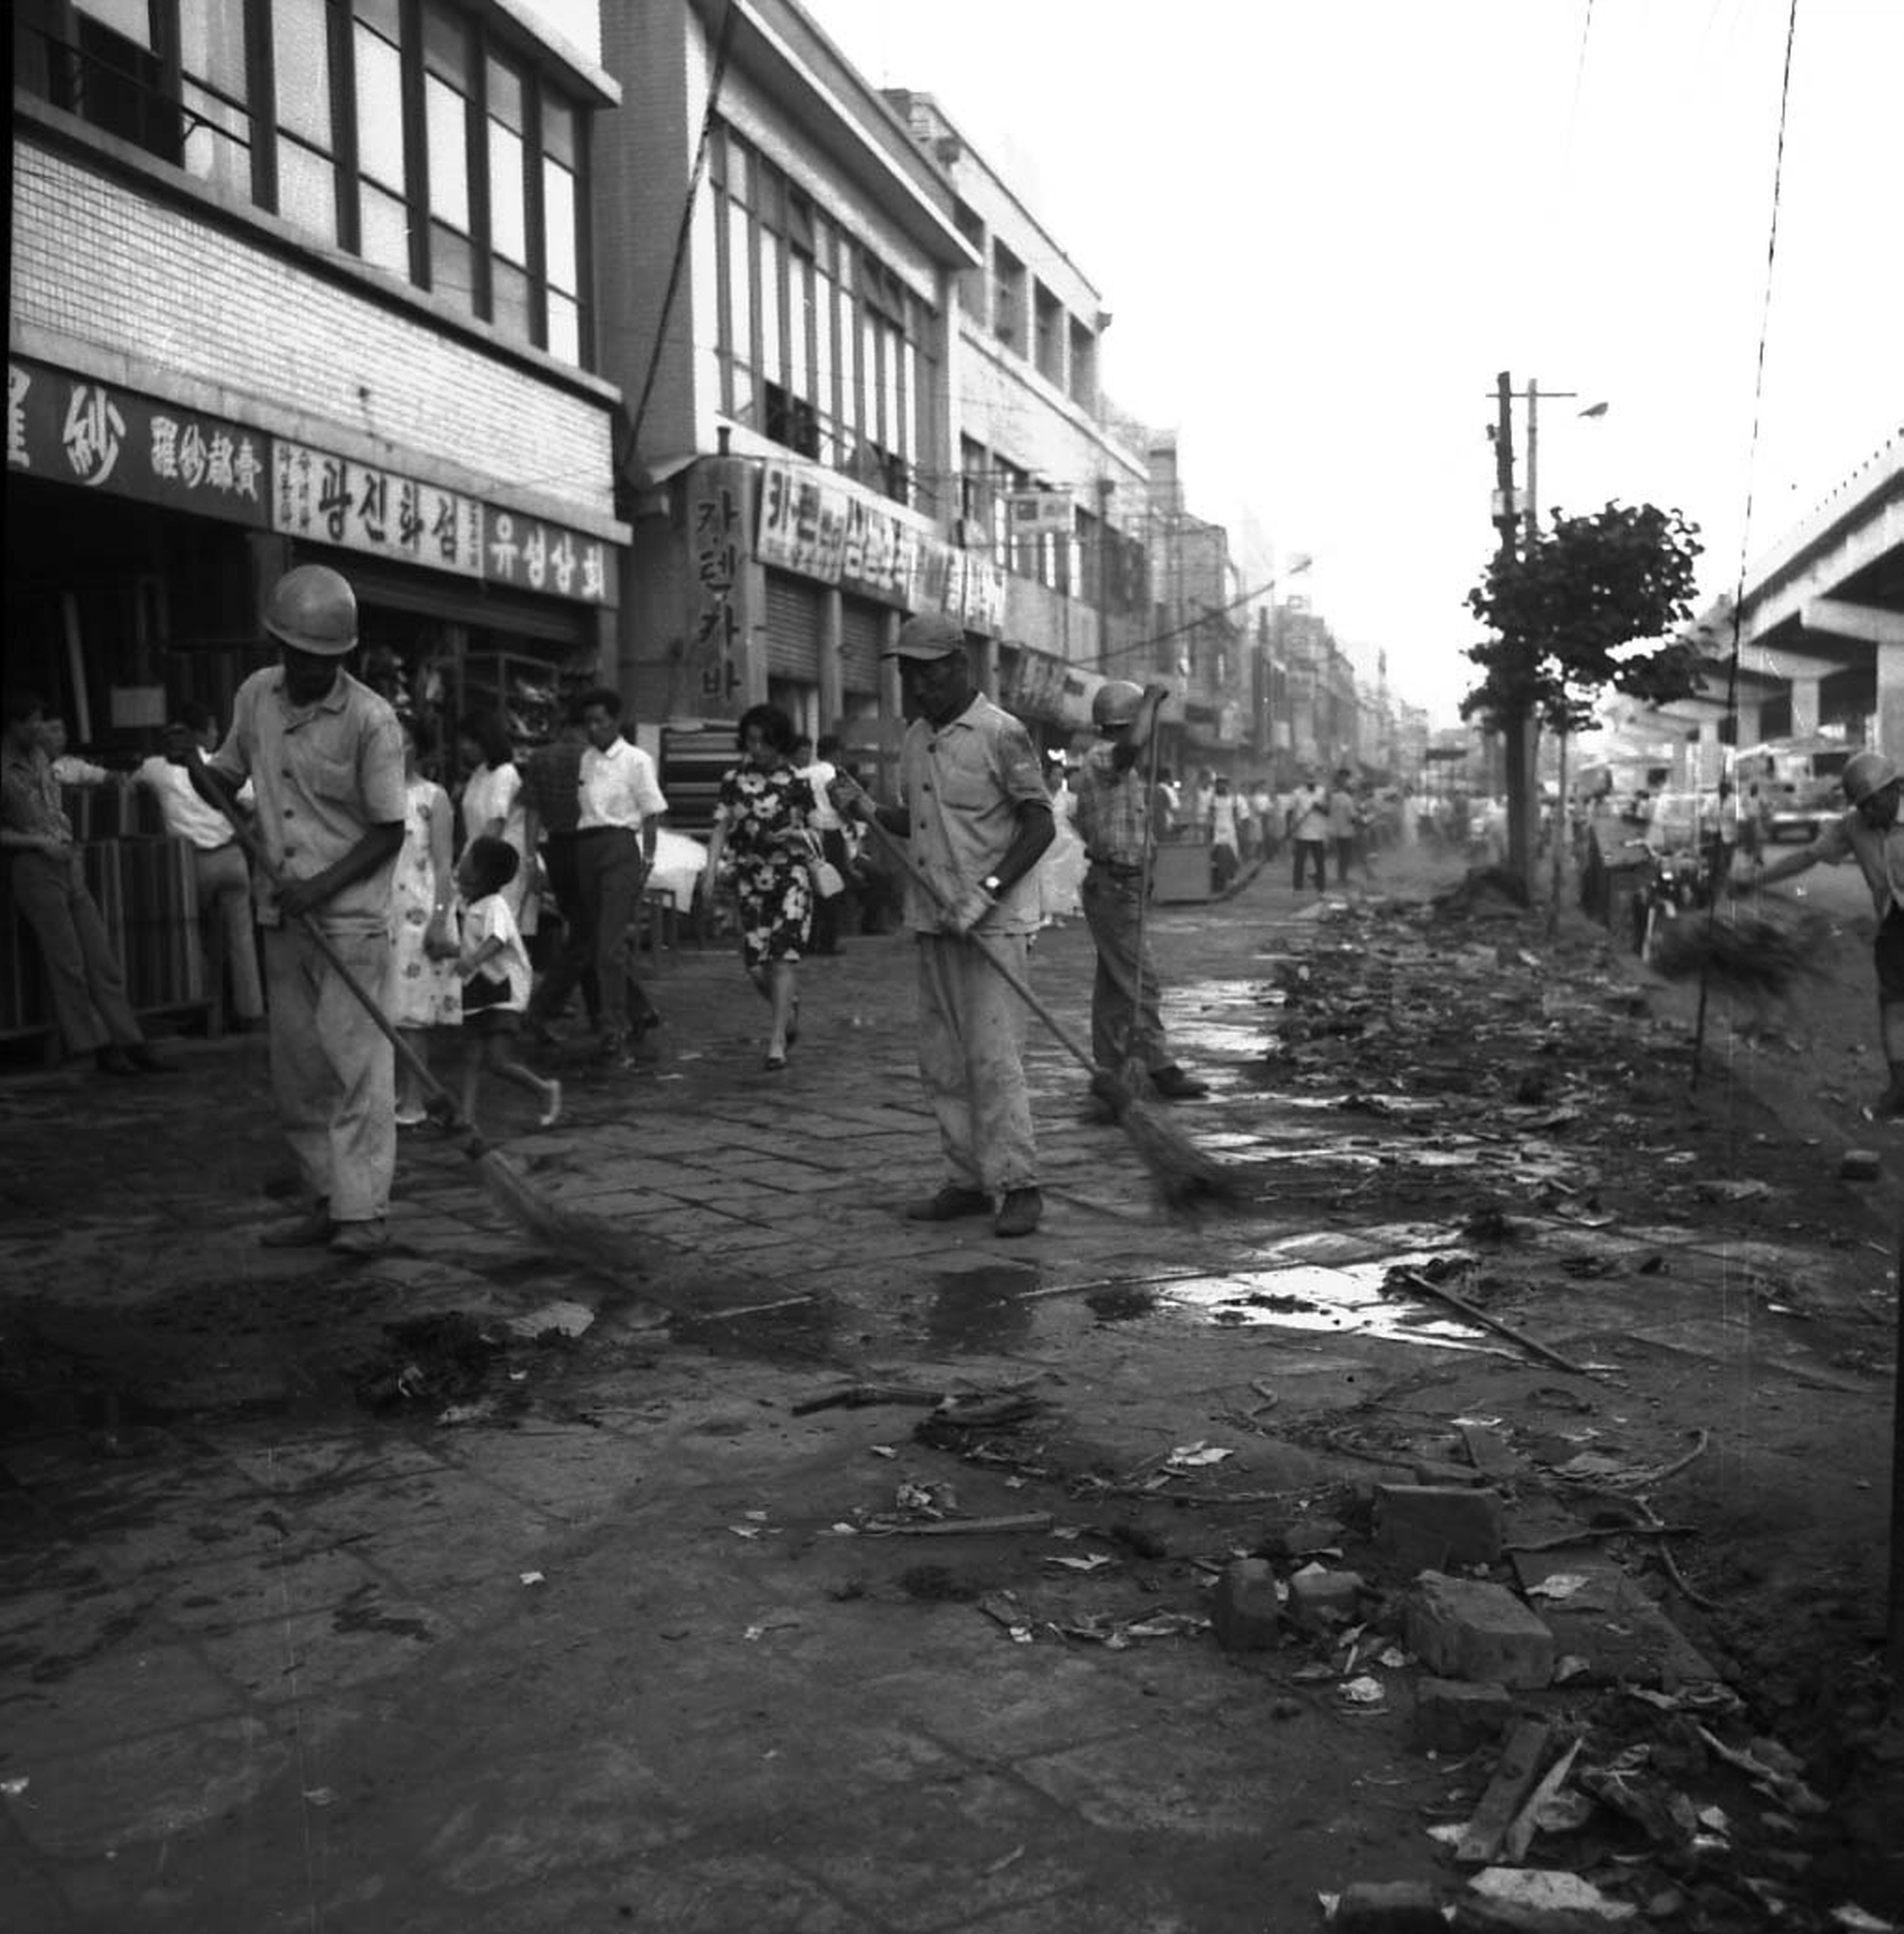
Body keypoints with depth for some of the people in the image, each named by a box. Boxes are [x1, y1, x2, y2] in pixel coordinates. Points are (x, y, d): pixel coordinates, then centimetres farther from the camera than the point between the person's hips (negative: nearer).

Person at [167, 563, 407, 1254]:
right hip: (282, 915, 6)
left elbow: (388, 832, -10)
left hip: (350, 917, -6)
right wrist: (192, 763, -5)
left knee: (356, 1064, -8)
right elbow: (225, 789, 16)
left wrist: (320, 886, -20)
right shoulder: (255, 695, 5)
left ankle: (363, 1212, -5)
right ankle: (326, 1201, 18)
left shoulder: (370, 718, -12)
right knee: (296, 1072, 9)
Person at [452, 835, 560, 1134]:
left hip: (502, 993, -9)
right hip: (477, 992, 9)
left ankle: (545, 1090, 7)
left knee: (497, 1060, -13)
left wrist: (472, 959, -49)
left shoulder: (494, 906, -15)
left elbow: (497, 939, -35)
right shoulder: (471, 908, 13)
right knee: (471, 1056, 2)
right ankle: (467, 1116, 0)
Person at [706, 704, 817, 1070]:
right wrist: (712, 868, -11)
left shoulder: (797, 780, 1)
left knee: (784, 956, -13)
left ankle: (777, 1041, -9)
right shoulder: (734, 780, 5)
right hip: (750, 878, 2)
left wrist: (794, 836, -15)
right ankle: (789, 1009, 31)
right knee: (756, 964, 0)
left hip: (791, 875, -2)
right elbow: (721, 829, 3)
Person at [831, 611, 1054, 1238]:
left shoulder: (1002, 734, -9)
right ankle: (967, 1182, 16)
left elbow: (1040, 824, -10)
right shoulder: (914, 739, 13)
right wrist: (871, 812, 4)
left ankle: (1019, 1186, -4)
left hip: (994, 923, -8)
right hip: (933, 923, 8)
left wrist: (989, 890, -19)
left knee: (993, 1057, -10)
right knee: (941, 1062, 9)